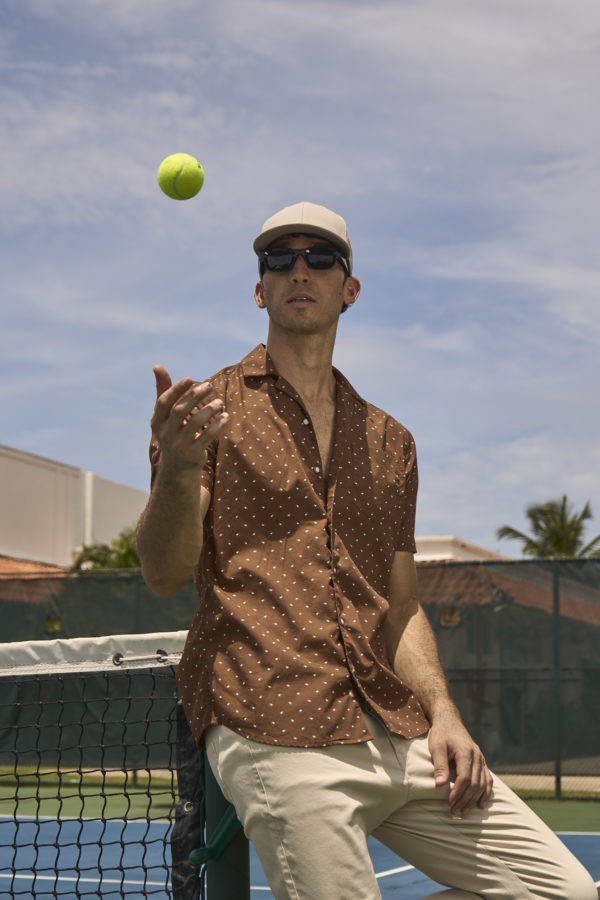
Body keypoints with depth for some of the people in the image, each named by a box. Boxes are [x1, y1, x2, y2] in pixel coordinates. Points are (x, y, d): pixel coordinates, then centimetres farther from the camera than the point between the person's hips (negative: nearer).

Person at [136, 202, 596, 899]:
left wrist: (441, 712, 5)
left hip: (396, 732, 5)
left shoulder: (389, 441, 21)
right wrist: (178, 469, -24)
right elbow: (163, 574, -4)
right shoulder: (209, 409, 7)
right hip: (276, 732, -5)